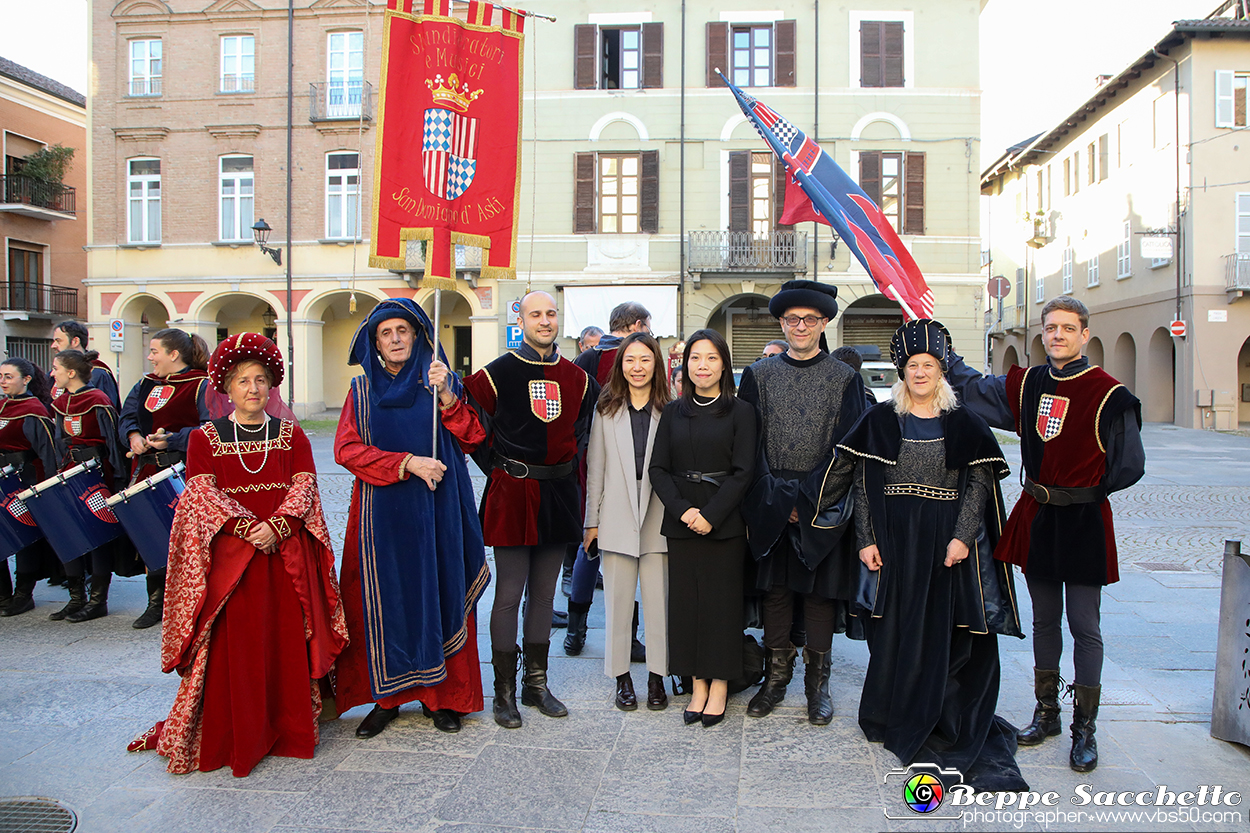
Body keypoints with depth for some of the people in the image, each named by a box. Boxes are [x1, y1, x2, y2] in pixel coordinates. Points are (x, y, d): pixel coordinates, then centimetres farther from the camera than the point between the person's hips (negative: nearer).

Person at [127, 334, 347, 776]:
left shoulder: (291, 434, 11)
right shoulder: (205, 437, 7)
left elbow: (304, 486, 1)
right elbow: (202, 491, -3)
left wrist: (277, 525, -16)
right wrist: (246, 526, -16)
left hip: (286, 551, 1)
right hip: (228, 552, -1)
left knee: (288, 640, 2)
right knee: (232, 644, -2)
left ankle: (289, 729, 14)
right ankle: (231, 735, 9)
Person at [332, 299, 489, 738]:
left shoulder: (438, 381, 7)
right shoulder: (363, 389, 8)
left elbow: (473, 436, -2)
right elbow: (347, 449, -4)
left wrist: (446, 395, -17)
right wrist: (407, 463, -14)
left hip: (437, 508, 0)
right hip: (383, 512, 0)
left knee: (439, 594, 2)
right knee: (385, 599, 1)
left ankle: (440, 693, 14)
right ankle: (387, 696, 13)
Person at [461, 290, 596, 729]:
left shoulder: (576, 377, 8)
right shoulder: (498, 372, -5)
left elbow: (585, 423, 20)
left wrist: (570, 460, 12)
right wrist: (495, 466, -5)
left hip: (558, 493, 4)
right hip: (511, 494, -4)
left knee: (544, 592, 12)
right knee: (509, 594, 0)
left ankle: (536, 684, 24)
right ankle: (504, 692, 13)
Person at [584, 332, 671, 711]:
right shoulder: (606, 409, 6)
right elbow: (595, 467, 7)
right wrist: (592, 520, 5)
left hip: (657, 515, -1)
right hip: (617, 517, 1)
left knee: (658, 599, 4)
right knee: (618, 599, 7)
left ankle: (657, 677, 17)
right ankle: (622, 677, 19)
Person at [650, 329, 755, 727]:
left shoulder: (740, 411, -1)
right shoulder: (673, 411, 8)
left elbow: (743, 471, -7)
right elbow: (659, 469, 4)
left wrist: (710, 515, -15)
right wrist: (683, 510, -11)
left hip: (724, 522, -3)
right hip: (681, 522, 3)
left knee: (722, 600, 2)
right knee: (685, 599, 5)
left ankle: (719, 686, 17)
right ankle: (697, 684, 18)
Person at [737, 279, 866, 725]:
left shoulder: (845, 379, 2)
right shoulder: (758, 375, 6)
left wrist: (805, 496, -12)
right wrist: (777, 498, -8)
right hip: (770, 504, 1)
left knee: (821, 591, 4)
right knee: (774, 589, 7)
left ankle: (818, 682, 17)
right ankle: (776, 675, 20)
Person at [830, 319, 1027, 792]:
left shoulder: (964, 425, 4)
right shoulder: (879, 421, 5)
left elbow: (979, 483, -1)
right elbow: (863, 483, 2)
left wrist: (963, 537, -14)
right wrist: (866, 539, -6)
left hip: (947, 540, 0)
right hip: (894, 540, 1)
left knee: (948, 633, 3)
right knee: (896, 629, 6)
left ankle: (947, 725, 17)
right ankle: (895, 716, 22)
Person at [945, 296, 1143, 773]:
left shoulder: (1109, 396, -11)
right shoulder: (1026, 385, 4)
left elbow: (1129, 468, -6)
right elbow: (971, 388, 17)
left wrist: (1084, 493, -2)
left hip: (1084, 522, -4)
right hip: (1036, 517, 5)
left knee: (1084, 626, 3)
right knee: (1044, 621, 15)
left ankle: (1084, 729, 16)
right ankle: (1046, 713, 29)